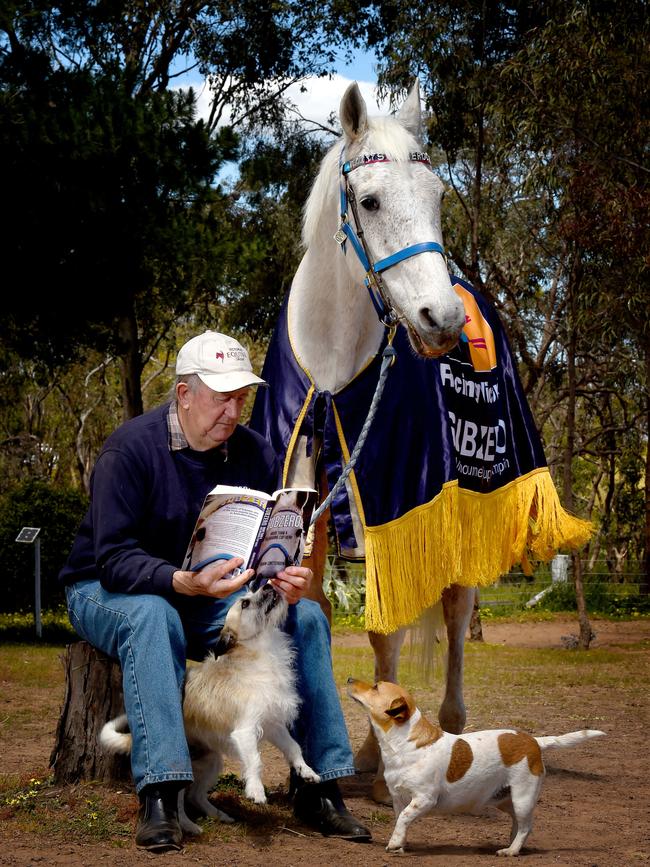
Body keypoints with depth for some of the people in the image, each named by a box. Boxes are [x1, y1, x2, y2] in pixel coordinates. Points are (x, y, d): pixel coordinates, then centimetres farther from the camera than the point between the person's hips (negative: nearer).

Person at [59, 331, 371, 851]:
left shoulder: (255, 453, -4)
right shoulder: (131, 448, -20)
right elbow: (114, 559, -25)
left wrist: (290, 579, -26)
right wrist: (186, 583, -42)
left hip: (209, 597, 5)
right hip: (108, 592, -5)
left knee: (305, 617, -15)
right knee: (152, 615, -40)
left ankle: (317, 787, -13)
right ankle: (159, 796, -44)